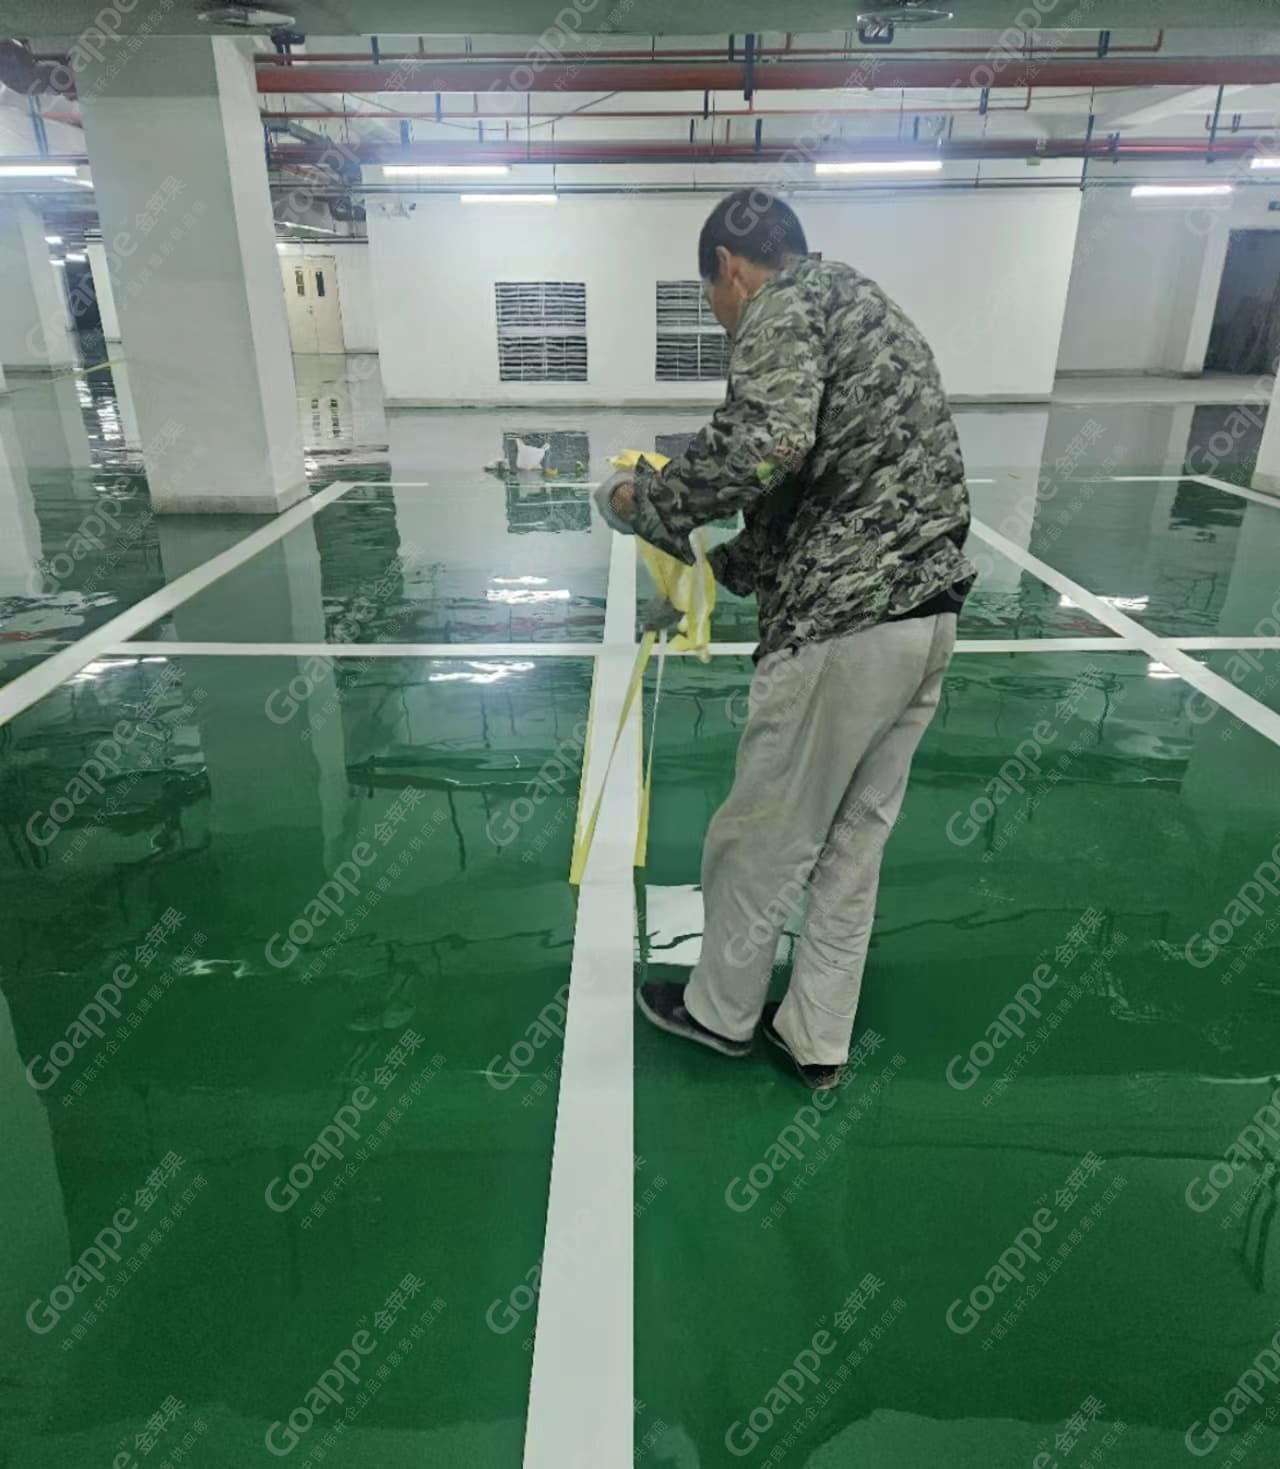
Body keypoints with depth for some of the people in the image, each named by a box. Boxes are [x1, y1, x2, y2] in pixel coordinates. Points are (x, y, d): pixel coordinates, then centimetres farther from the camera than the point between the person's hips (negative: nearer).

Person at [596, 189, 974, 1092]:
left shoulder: (787, 303, -4)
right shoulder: (866, 308, 25)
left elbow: (765, 446, -25)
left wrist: (646, 502, -9)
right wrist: (726, 563, 26)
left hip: (844, 627, -9)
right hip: (927, 612, 9)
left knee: (761, 840, 9)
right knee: (857, 837, 17)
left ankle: (722, 1012, 31)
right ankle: (819, 1037, 32)